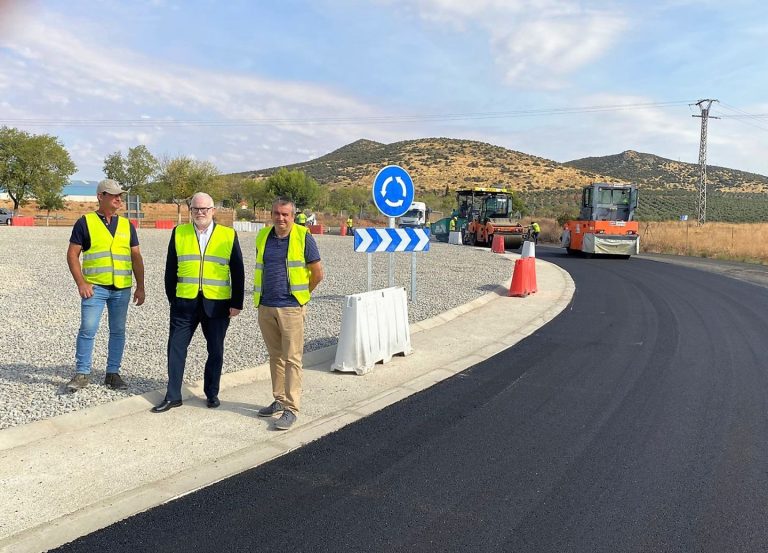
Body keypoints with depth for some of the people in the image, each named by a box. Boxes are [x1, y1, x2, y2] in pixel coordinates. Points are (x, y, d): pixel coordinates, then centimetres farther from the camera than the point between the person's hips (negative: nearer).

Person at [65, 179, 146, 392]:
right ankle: (82, 373, 8)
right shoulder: (85, 222, 0)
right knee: (87, 330, -6)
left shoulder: (127, 225, 11)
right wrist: (81, 283, -9)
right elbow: (72, 255, 0)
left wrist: (140, 287, 7)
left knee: (118, 331, 8)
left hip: (122, 289, 4)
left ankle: (113, 373, 19)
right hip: (95, 287, -3)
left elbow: (136, 258, 12)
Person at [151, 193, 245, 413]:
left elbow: (237, 272, 1)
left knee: (215, 351, 9)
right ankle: (172, 396, 15)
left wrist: (237, 303, -2)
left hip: (217, 304, -1)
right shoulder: (179, 233, 5)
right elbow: (171, 269, 9)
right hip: (185, 303, 1)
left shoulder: (229, 235, 1)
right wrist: (172, 298, 6)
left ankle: (212, 393, 25)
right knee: (176, 347, 3)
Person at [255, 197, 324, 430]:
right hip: (266, 307, 5)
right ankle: (279, 400, 26)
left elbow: (318, 273, -3)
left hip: (291, 308, -5)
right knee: (275, 356, 14)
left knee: (292, 358, -3)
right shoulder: (262, 236, 8)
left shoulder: (303, 238, -7)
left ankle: (291, 408, 3)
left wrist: (302, 295, 6)